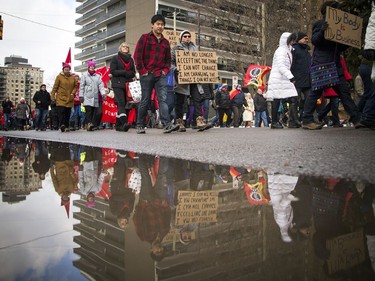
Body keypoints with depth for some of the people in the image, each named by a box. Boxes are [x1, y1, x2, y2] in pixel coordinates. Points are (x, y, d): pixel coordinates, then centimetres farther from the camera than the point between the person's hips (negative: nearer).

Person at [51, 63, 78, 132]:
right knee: (61, 112, -17)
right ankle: (62, 124, -26)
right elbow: (55, 87, 1)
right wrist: (53, 97, -2)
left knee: (68, 114, 6)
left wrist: (73, 93, -1)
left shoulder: (73, 78, 9)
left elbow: (75, 86, 16)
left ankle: (66, 126, 14)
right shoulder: (59, 77, 1)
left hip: (69, 99, 3)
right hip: (60, 98, -3)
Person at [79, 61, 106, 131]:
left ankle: (92, 125, -1)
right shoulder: (84, 75, 9)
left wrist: (103, 93, -10)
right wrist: (81, 96, -2)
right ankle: (89, 123, -28)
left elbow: (101, 86, 7)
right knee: (88, 110, -18)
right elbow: (81, 86, 5)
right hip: (87, 97, -3)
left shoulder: (98, 76, 17)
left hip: (95, 97, 3)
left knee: (94, 111, -2)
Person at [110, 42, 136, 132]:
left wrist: (121, 73, -7)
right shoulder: (115, 58, 7)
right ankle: (124, 123, -32)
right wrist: (124, 72, -9)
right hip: (117, 84, -4)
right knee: (121, 103, -18)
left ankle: (118, 125, 8)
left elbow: (133, 73, 10)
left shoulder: (130, 59, 19)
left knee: (123, 104, 3)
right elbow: (112, 71, -3)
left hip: (128, 84, 5)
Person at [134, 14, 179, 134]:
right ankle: (140, 126, 12)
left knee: (163, 99, -9)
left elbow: (168, 59, 23)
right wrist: (142, 71, -8)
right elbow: (137, 55, -3)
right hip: (147, 75, -3)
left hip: (161, 75, 4)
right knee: (145, 100, 1)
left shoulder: (165, 42, 18)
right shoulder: (145, 38, 4)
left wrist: (165, 70, 6)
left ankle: (167, 124, -19)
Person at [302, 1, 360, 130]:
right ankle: (307, 121, -2)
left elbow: (340, 47, 26)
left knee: (344, 91, 3)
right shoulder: (320, 24, 2)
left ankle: (356, 119, 4)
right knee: (316, 92, -7)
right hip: (320, 64, -8)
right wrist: (322, 31, -27)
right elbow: (314, 40, -11)